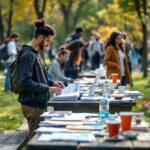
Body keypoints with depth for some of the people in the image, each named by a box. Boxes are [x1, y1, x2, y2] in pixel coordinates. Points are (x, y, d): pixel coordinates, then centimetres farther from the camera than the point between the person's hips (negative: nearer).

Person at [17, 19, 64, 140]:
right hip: (33, 106, -9)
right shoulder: (27, 55, -16)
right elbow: (25, 82, -23)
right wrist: (48, 89, -21)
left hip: (40, 104, 9)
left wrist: (51, 83, 10)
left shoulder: (36, 53, 14)